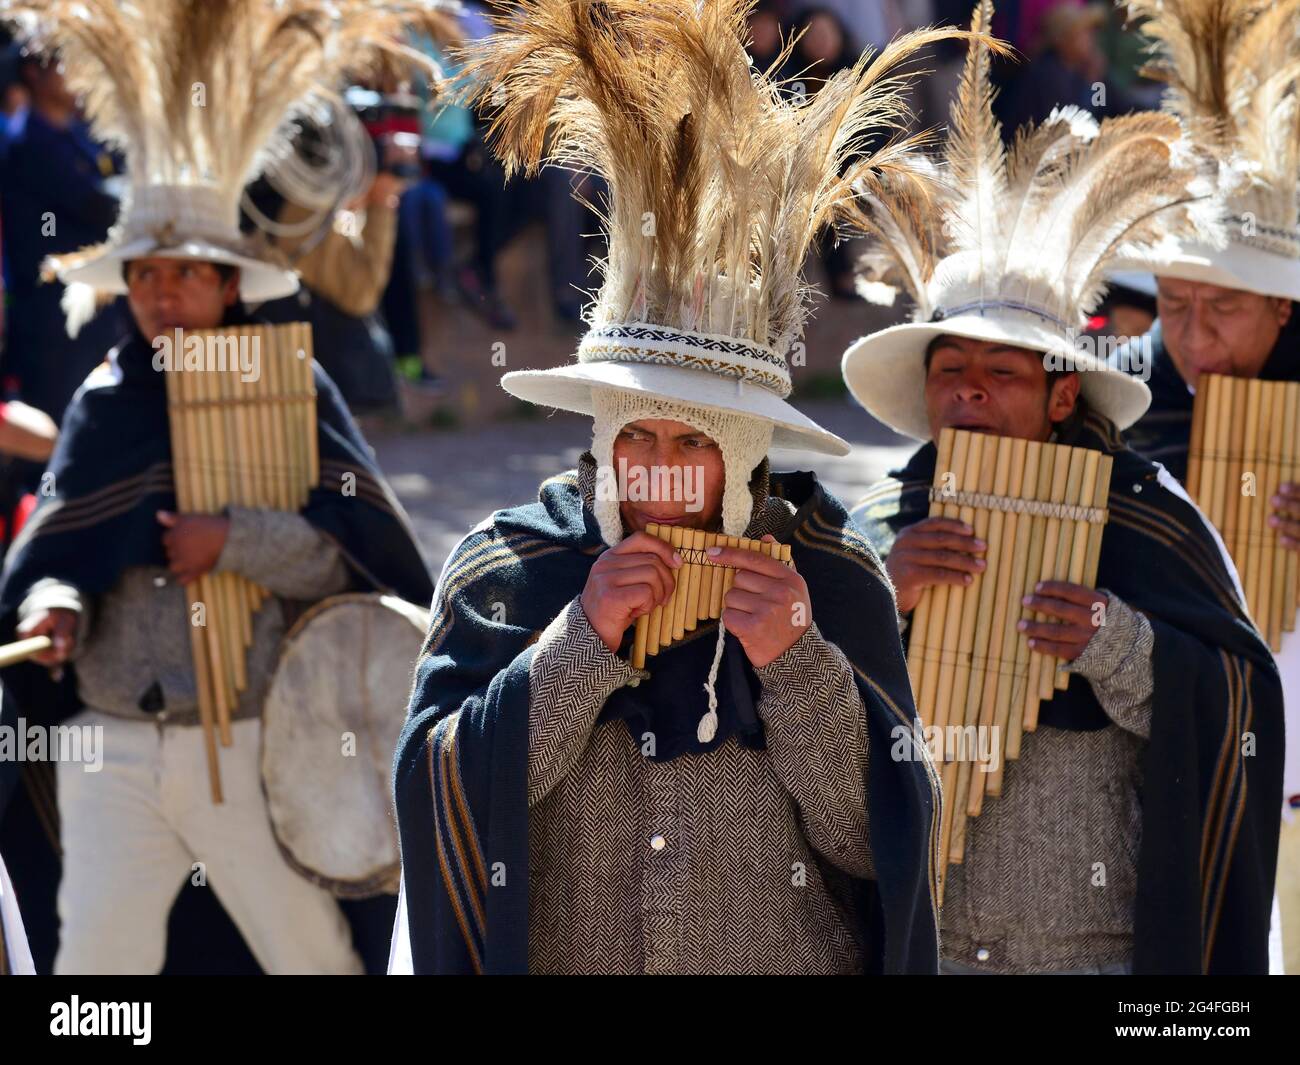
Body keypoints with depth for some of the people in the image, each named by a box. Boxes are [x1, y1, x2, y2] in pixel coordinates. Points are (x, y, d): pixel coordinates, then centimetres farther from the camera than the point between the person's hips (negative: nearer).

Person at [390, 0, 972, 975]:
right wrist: (581, 642, -19)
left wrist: (797, 665, -21)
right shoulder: (505, 567, -4)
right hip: (558, 953, 0)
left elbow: (878, 839, -8)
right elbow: (440, 798, -12)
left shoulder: (829, 575, -5)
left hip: (791, 953, 0)